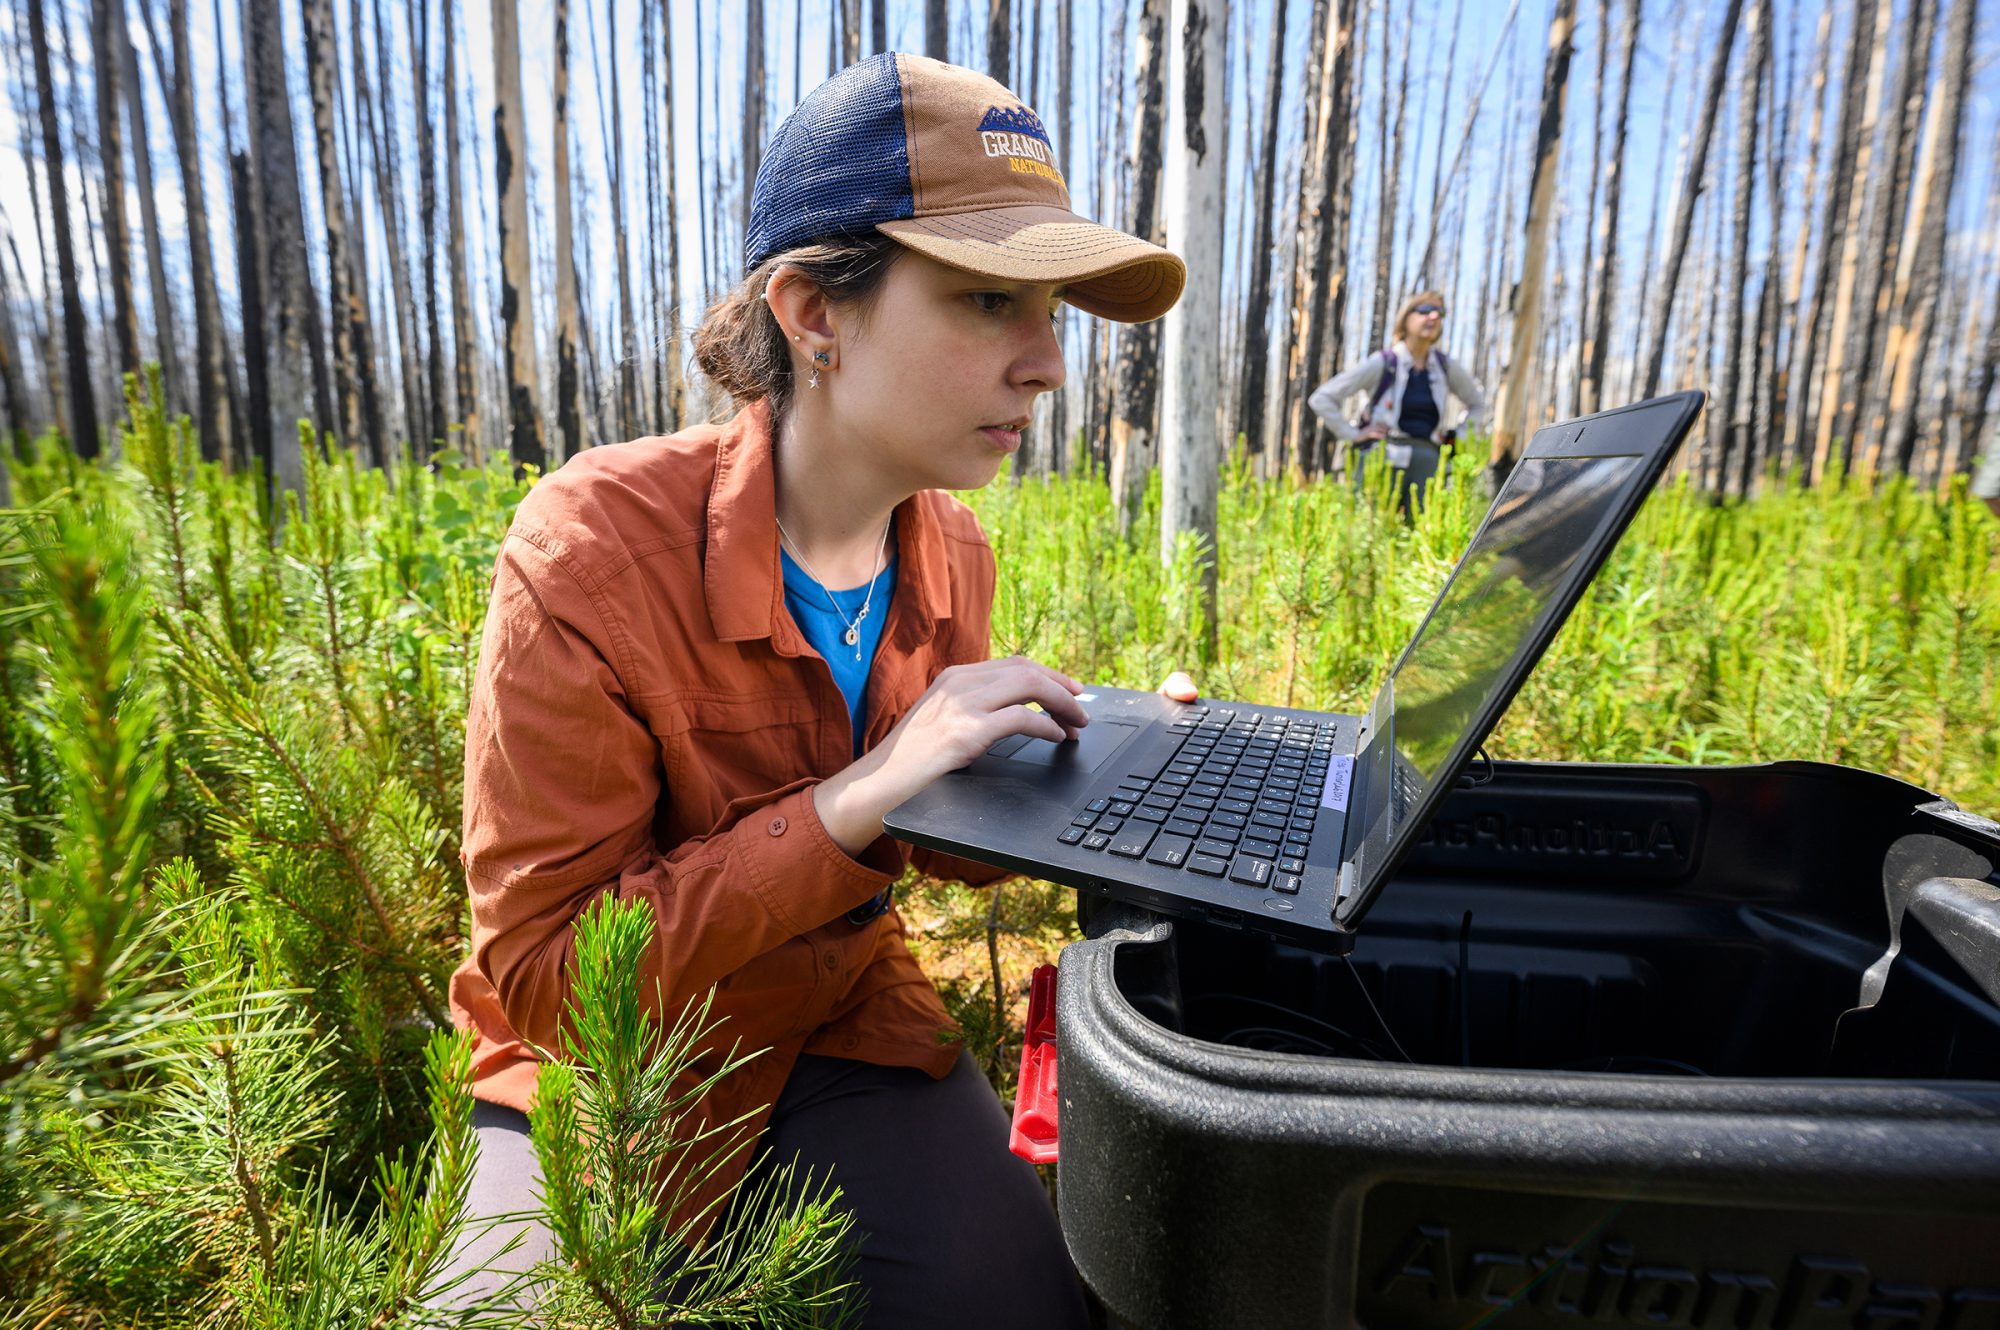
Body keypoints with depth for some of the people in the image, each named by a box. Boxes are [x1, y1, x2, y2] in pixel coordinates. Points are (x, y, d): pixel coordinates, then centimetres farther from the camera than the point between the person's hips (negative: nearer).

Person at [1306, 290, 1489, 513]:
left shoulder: (1447, 367, 13)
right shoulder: (1382, 364, 0)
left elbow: (1478, 404, 30)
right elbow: (1321, 399, -3)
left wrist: (1454, 437, 16)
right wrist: (1352, 434, -5)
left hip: (1427, 463, 4)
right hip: (1383, 461, -4)